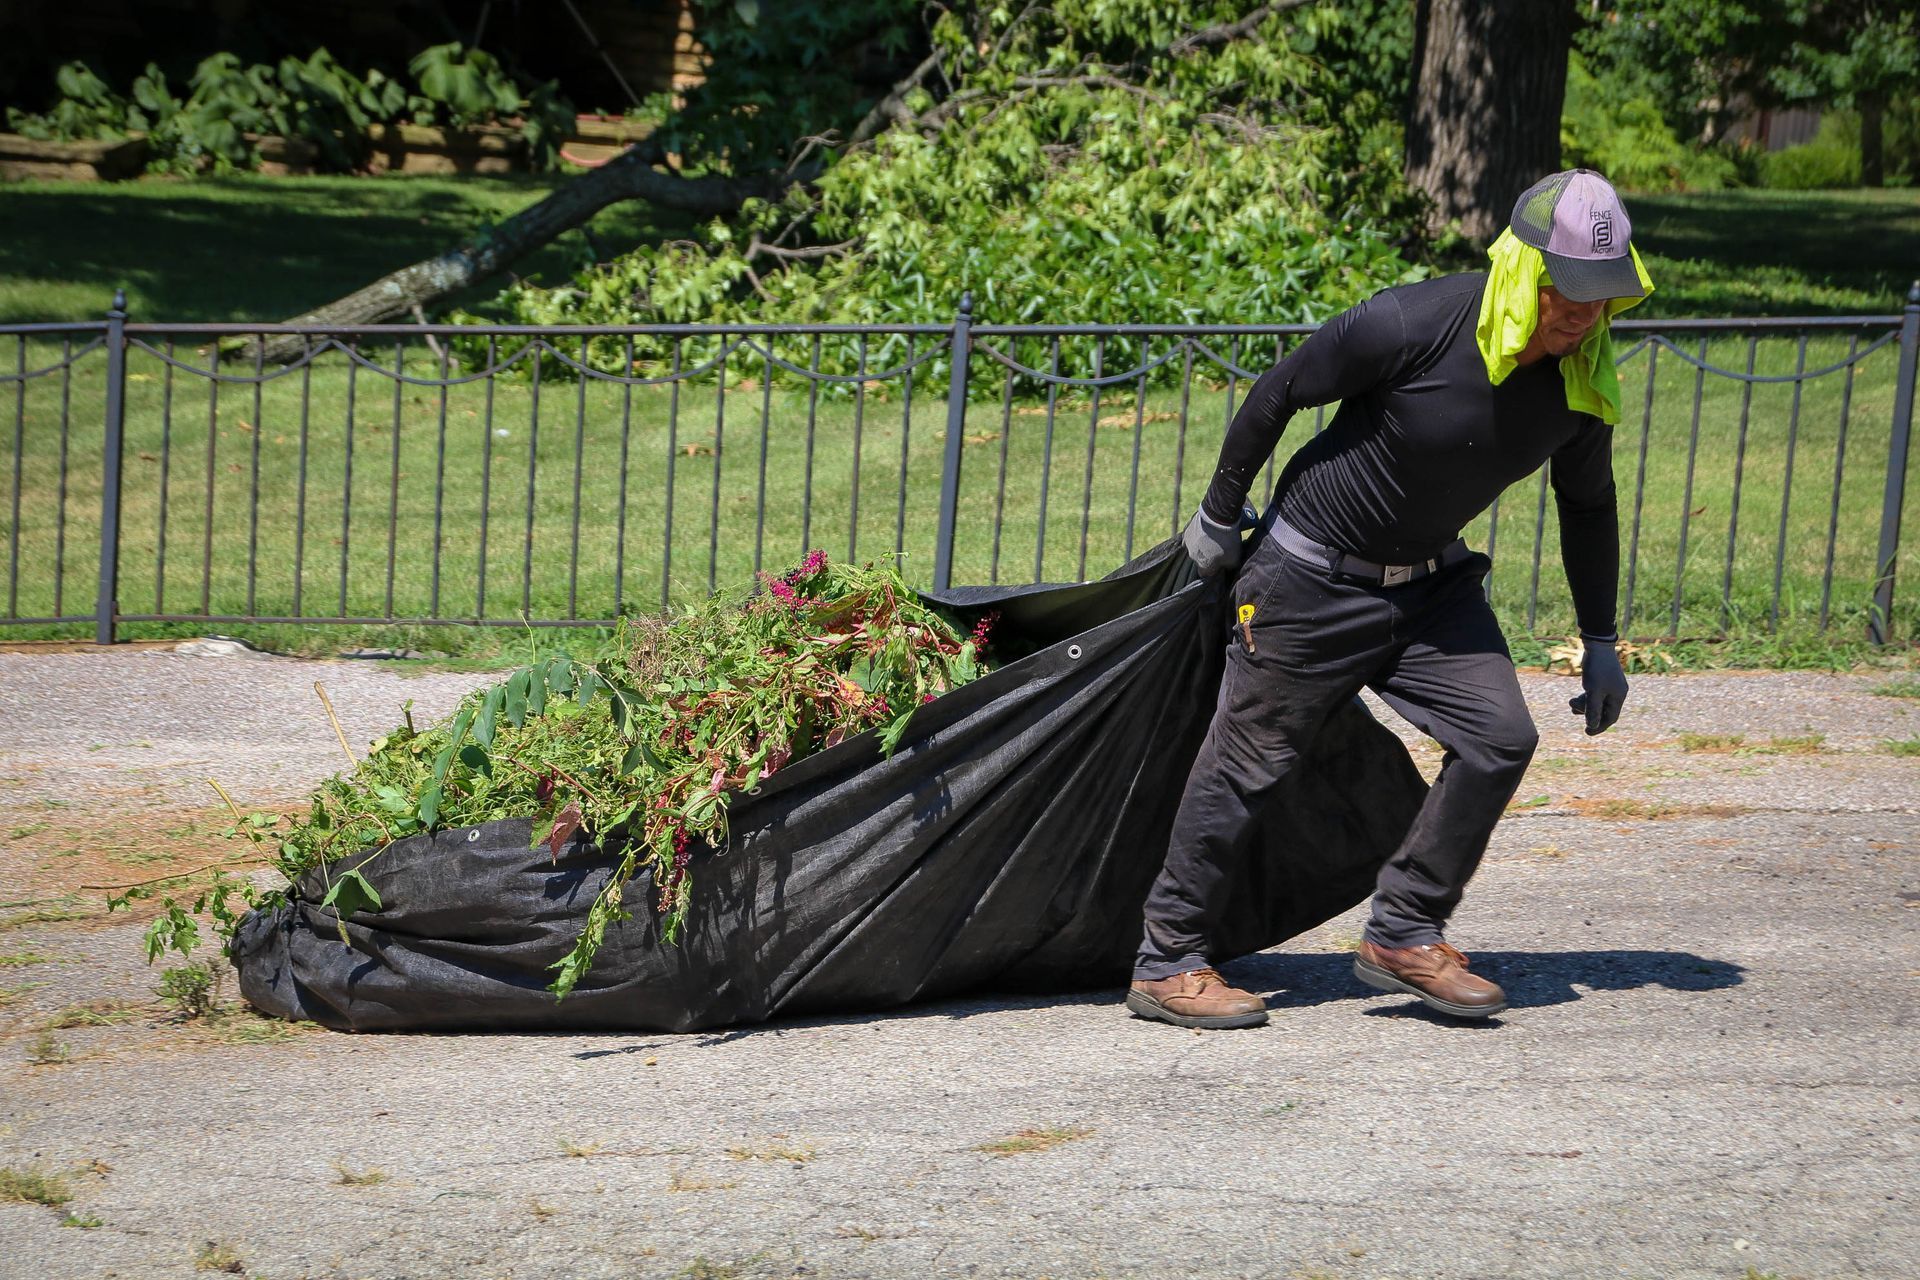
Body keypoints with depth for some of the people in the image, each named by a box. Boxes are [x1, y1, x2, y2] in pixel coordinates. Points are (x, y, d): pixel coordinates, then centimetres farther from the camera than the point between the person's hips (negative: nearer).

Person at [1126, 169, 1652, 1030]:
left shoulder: (1583, 383, -9)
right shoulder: (1414, 325, -27)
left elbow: (1588, 508, 9)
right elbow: (1279, 392, -14)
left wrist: (1600, 643, 10)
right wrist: (1219, 515, -3)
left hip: (1432, 581, 6)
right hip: (1314, 575, -6)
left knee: (1499, 739, -8)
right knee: (1247, 763, 0)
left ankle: (1404, 936, 6)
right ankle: (1166, 963, 13)